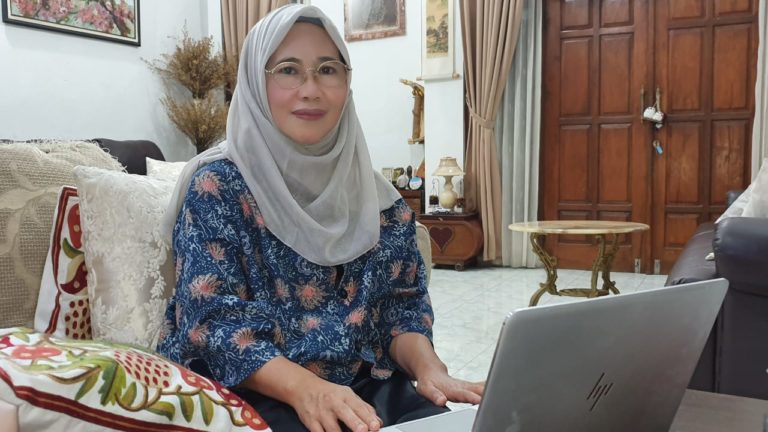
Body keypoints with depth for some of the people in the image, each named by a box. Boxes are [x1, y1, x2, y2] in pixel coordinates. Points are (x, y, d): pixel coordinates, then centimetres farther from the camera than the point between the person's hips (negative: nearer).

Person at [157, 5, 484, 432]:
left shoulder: (377, 195, 5)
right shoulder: (218, 186, -7)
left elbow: (402, 304, 6)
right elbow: (213, 319, -13)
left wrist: (427, 367, -14)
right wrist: (306, 389, -28)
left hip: (363, 388, 4)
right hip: (250, 393, -4)